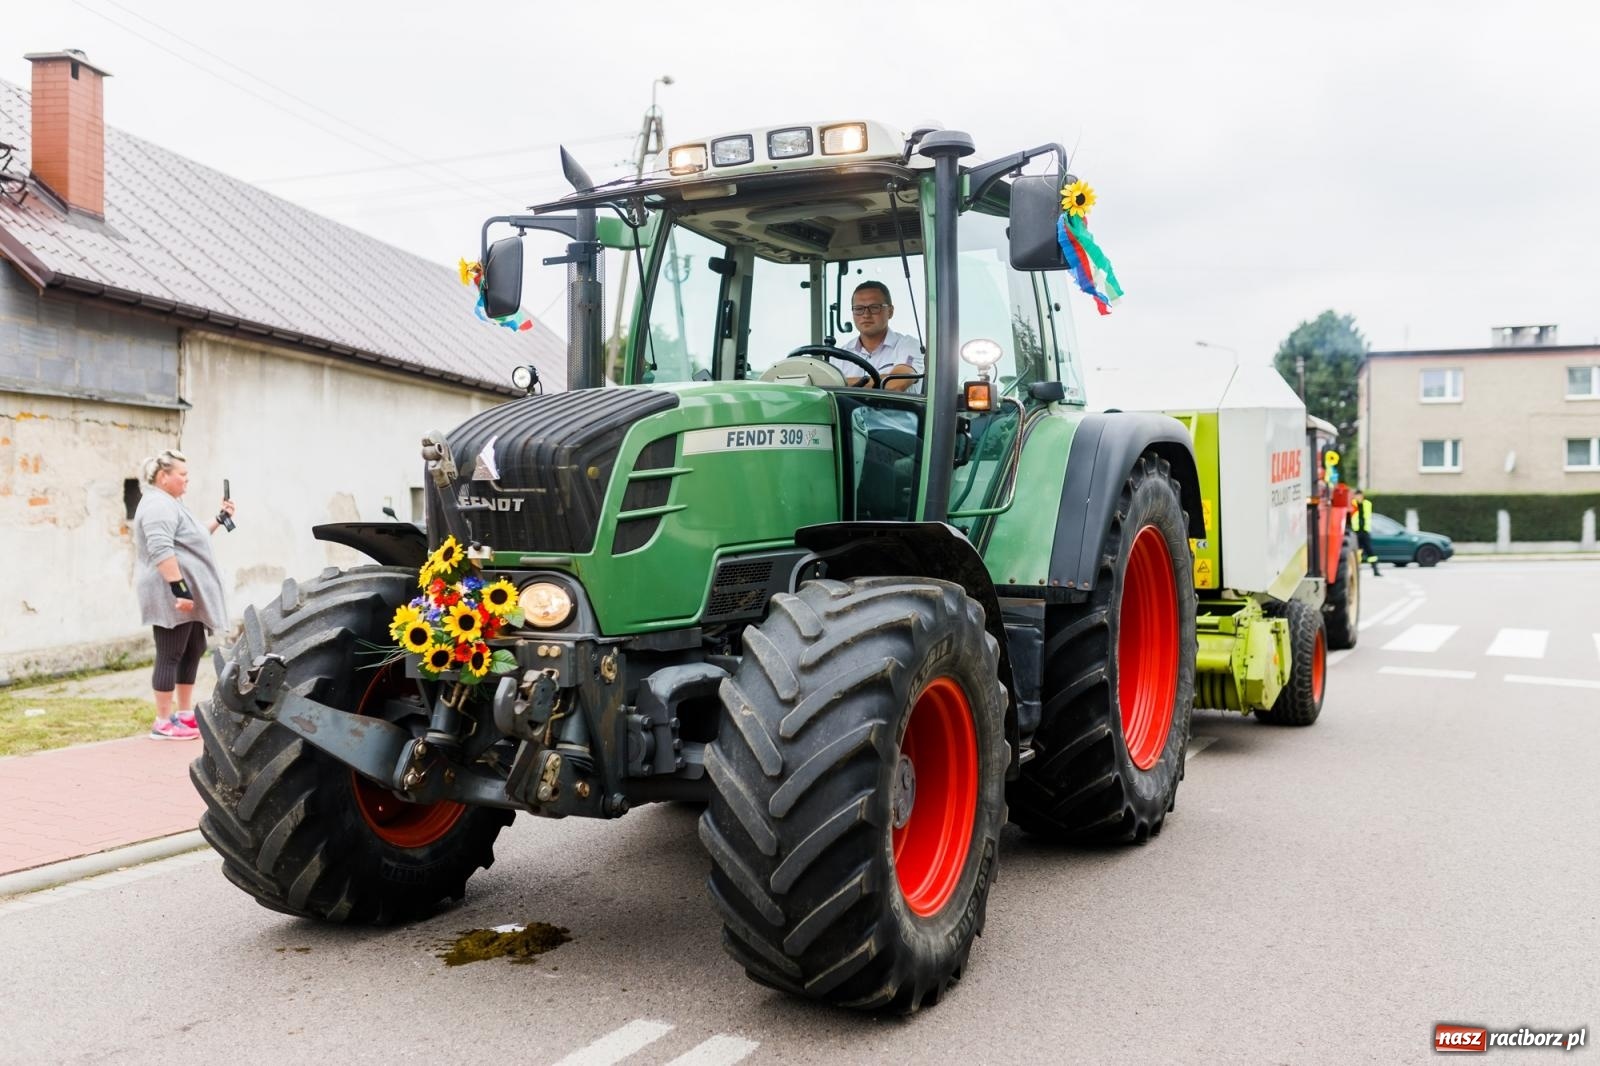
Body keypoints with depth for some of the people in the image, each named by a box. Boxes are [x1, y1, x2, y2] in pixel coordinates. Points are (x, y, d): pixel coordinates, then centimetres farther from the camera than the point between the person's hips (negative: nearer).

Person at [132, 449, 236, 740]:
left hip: (189, 594, 11)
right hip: (172, 596, -11)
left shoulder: (171, 504, 19)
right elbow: (162, 551, -26)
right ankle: (163, 723, -3)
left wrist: (218, 520, 19)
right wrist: (179, 589, -30)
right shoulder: (158, 505, -15)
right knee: (170, 657, -7)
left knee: (193, 651, 14)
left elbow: (192, 540, 30)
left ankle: (185, 714, 20)